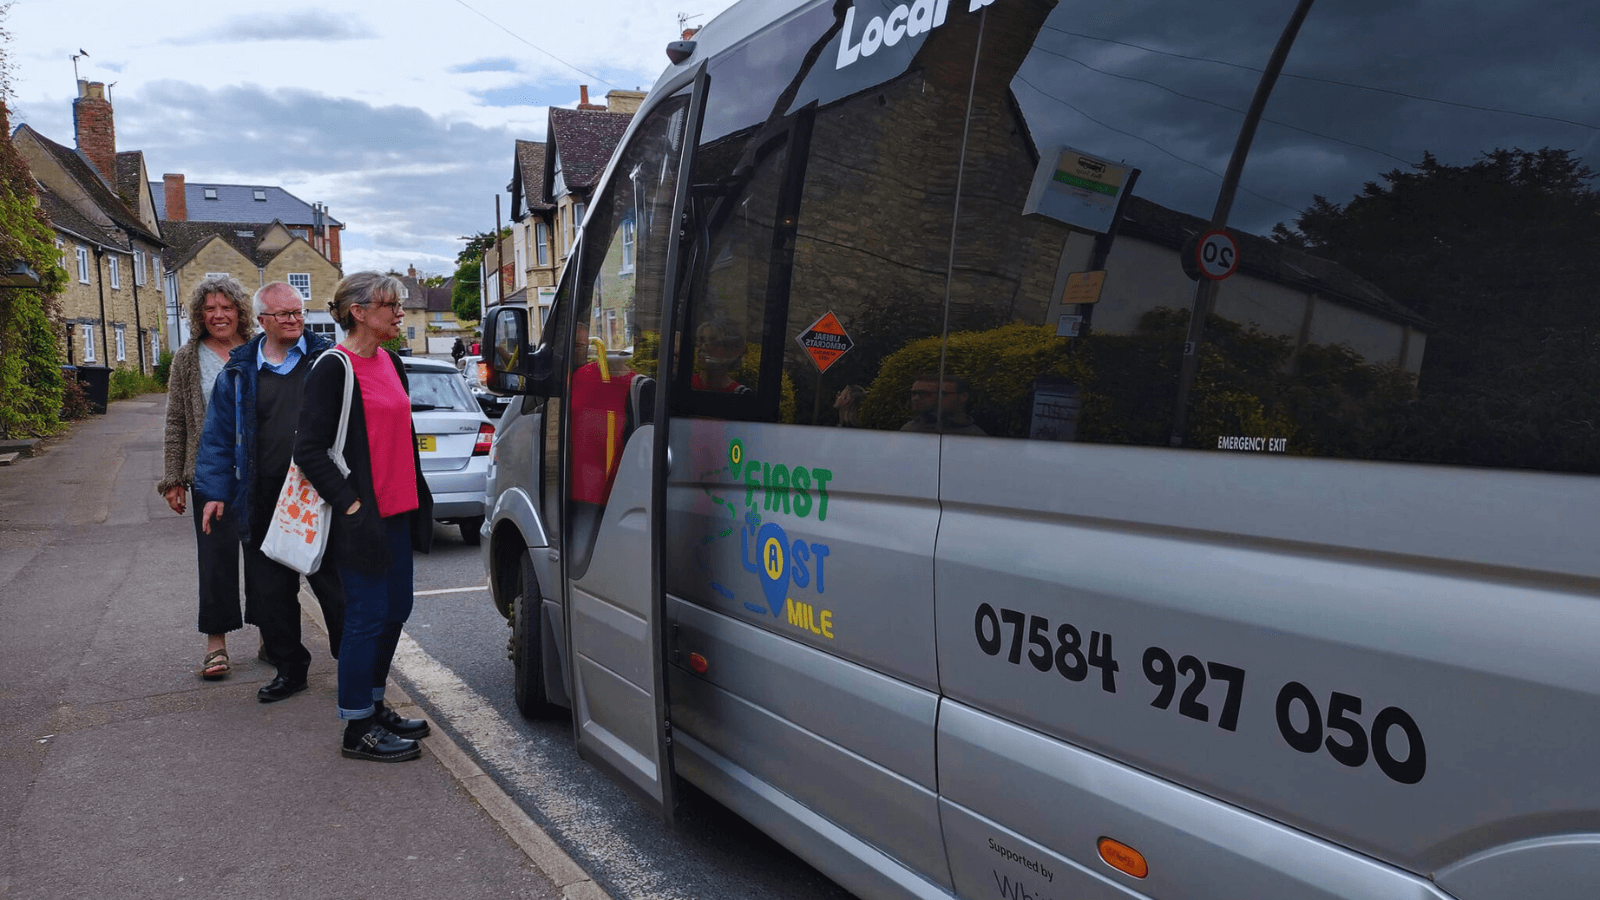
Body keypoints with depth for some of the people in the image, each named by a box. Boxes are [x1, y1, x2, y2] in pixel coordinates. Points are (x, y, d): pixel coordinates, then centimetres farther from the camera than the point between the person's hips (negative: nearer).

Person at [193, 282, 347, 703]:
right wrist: (216, 491, 3)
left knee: (334, 586, 5)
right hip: (264, 503, 3)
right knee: (271, 590, 9)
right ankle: (289, 667, 24)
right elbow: (218, 436, 9)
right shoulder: (240, 371, 7)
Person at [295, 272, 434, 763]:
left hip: (396, 510, 9)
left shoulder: (390, 363, 13)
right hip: (361, 515, -9)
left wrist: (417, 496, 17)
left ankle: (374, 708, 30)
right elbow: (308, 449, -15)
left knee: (395, 610, 15)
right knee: (368, 616, -2)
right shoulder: (334, 369, -13)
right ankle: (357, 729, 10)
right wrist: (350, 503, -18)